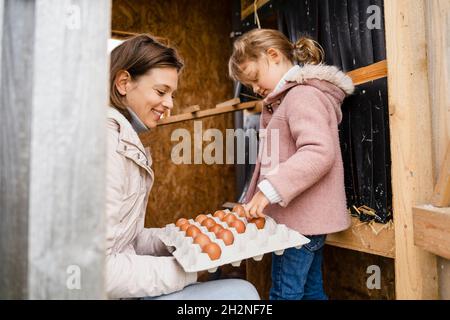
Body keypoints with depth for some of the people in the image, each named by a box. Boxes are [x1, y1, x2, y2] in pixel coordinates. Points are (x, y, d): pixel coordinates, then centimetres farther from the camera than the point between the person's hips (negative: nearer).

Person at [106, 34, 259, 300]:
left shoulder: (125, 139, 10)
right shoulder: (107, 142, -20)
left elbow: (127, 237, 9)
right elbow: (101, 269, -23)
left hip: (120, 282, 9)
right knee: (241, 291, -10)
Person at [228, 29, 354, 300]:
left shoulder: (303, 95, -12)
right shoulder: (285, 100, 19)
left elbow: (319, 152, -26)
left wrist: (270, 189, -28)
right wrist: (253, 201, 17)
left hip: (302, 219, -10)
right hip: (307, 218, 10)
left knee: (285, 293, -1)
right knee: (310, 290, 17)